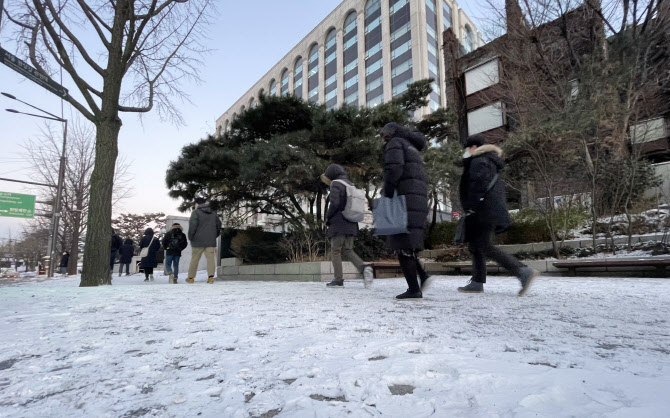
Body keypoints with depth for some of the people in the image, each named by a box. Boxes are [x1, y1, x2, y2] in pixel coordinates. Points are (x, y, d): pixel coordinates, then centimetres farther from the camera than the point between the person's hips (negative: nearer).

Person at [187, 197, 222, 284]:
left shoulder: (196, 212, -4)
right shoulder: (213, 213, 13)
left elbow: (192, 226, -12)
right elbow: (218, 225, 18)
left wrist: (190, 237, 0)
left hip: (198, 241, -3)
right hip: (211, 241, 3)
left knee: (195, 259, 7)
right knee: (210, 258, 1)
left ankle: (191, 277, 14)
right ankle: (211, 276, -11)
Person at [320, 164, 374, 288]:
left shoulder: (336, 184, -5)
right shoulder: (351, 185, 17)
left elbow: (334, 203, -16)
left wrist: (328, 217, -3)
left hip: (339, 223, -7)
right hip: (351, 224, 7)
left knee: (336, 251, 1)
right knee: (347, 250, 9)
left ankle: (339, 280, -1)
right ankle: (364, 267, -12)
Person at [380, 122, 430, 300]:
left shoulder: (395, 143, 4)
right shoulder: (413, 149, 31)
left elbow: (393, 169, -15)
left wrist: (387, 196, -17)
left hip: (404, 198, -9)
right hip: (419, 199, 9)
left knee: (402, 244, -9)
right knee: (407, 242, 14)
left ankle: (414, 289, -10)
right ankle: (422, 276, -1)